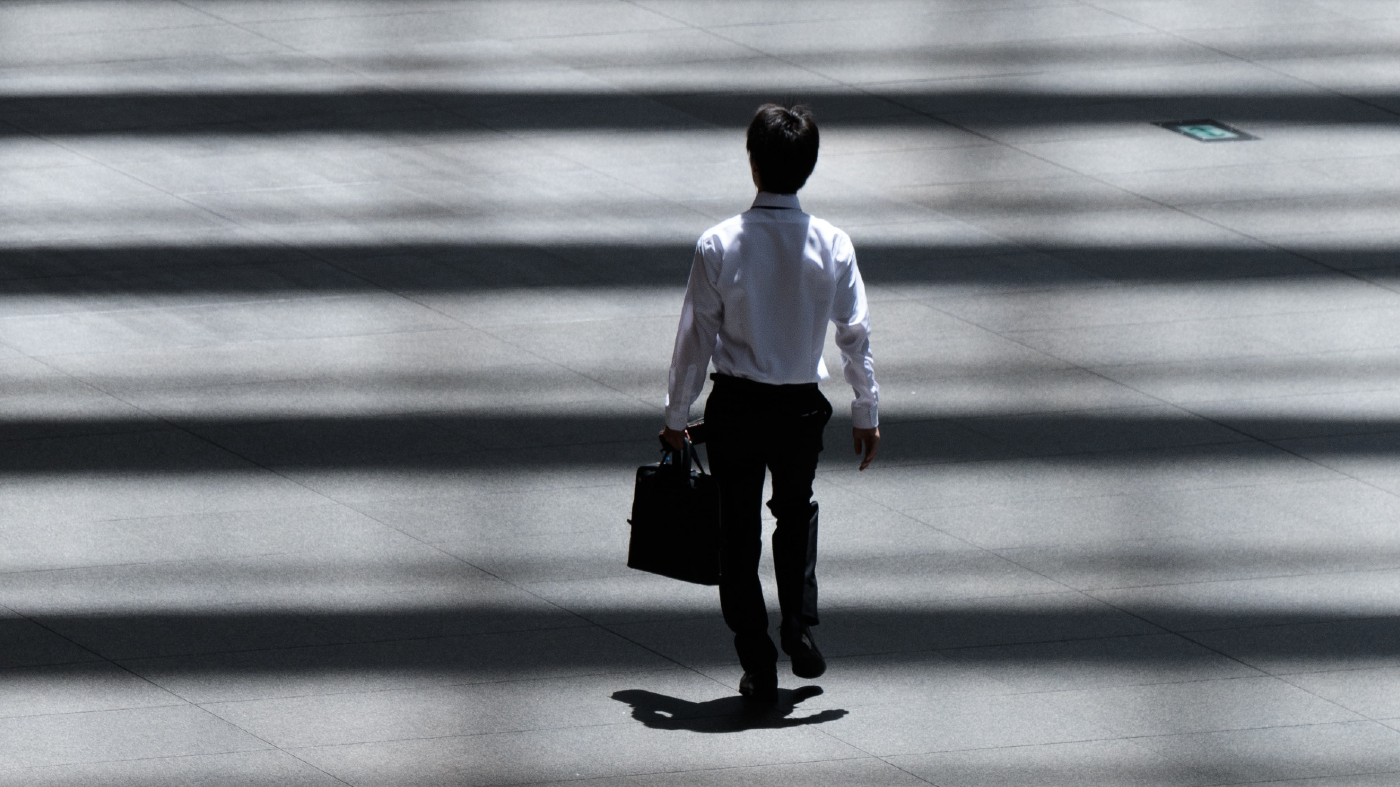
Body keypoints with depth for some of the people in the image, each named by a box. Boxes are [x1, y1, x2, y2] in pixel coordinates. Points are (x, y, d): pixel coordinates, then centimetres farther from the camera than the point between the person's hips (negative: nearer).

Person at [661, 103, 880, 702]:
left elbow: (695, 336, -7)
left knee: (739, 530, 11)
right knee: (796, 512, 26)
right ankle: (799, 625, 10)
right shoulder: (832, 245, -9)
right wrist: (866, 412, 7)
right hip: (802, 405, 2)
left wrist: (677, 415, 3)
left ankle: (758, 666, 10)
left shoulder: (719, 244, -13)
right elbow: (856, 334, -4)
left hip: (735, 405, -2)